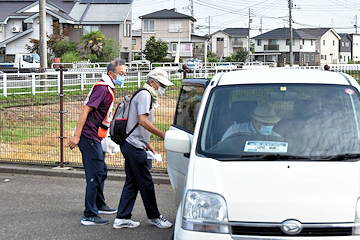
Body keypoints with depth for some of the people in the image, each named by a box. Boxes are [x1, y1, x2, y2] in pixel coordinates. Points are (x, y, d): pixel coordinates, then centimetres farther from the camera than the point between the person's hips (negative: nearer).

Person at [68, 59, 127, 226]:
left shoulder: (108, 88, 16)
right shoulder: (102, 88, -16)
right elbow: (85, 111, -22)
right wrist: (76, 136, -25)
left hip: (94, 137, 10)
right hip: (89, 137, -10)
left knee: (101, 172, 20)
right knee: (95, 175, -9)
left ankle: (99, 205, 36)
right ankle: (89, 216, -6)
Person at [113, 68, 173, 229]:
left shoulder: (147, 96, 22)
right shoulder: (145, 95, -11)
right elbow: (143, 121, -21)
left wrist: (147, 143, 24)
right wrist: (162, 134, -20)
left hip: (131, 145, 11)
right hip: (134, 146, -11)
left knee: (132, 183, 11)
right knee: (146, 183, -1)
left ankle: (122, 218, 13)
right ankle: (154, 217, 9)